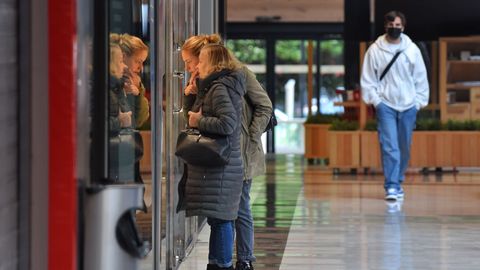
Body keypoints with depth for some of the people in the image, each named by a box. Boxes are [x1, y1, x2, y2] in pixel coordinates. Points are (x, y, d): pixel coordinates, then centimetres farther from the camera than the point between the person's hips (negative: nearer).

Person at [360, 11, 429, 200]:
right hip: (385, 105, -2)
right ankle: (391, 186, -14)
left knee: (404, 148, 10)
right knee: (389, 147, -12)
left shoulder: (412, 50, 2)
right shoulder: (375, 50, -2)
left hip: (408, 106, 2)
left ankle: (398, 182, 25)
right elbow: (367, 79, 2)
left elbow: (420, 78, 7)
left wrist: (419, 101, 2)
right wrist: (375, 100, -6)